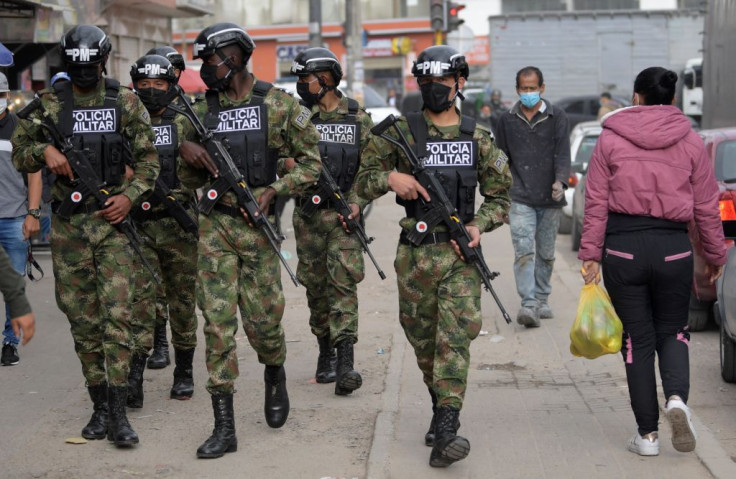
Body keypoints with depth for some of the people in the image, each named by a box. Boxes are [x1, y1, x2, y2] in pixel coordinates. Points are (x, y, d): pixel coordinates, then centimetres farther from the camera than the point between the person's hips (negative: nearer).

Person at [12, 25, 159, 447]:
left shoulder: (125, 102, 4)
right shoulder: (49, 104, 6)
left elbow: (148, 158, 6)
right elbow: (20, 154, 10)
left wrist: (130, 194, -10)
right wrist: (44, 150, -11)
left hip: (114, 219, -2)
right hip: (68, 223, 2)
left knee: (117, 313, -10)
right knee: (82, 317, 6)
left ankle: (118, 412, -7)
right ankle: (100, 406, 16)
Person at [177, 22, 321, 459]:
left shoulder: (278, 104, -2)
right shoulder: (201, 112, 9)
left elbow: (311, 161, 0)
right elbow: (189, 180, 16)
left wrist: (274, 189, -13)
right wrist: (188, 153, -6)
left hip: (258, 223, -3)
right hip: (214, 225, 3)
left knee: (262, 319, 3)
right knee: (217, 318, -2)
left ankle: (276, 376, 38)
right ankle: (224, 426, 1)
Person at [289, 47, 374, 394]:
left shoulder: (358, 118, 3)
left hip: (344, 212, -2)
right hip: (308, 213, 2)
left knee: (344, 282, -10)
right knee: (316, 284, 8)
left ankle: (345, 361, -14)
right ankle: (325, 352, 23)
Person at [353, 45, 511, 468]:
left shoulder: (478, 137, 7)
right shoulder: (402, 131, 3)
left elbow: (500, 196, 12)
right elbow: (363, 182, 4)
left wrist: (479, 226, -7)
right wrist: (390, 177, -17)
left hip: (461, 253, -1)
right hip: (415, 253, 1)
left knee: (455, 339, -12)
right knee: (423, 339, 12)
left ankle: (445, 433, -18)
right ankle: (441, 407, 36)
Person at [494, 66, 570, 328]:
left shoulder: (556, 117, 4)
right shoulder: (507, 120, 8)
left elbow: (562, 152, -5)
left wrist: (560, 181, -23)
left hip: (549, 199, 1)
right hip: (520, 198, -1)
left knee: (546, 254, 10)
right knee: (524, 251, -14)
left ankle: (541, 300, 24)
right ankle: (528, 304, -20)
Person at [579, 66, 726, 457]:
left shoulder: (610, 140, 0)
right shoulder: (690, 142, 3)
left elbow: (596, 203, -2)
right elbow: (706, 206, 6)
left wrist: (591, 254, 1)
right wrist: (715, 256, 15)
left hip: (623, 248, -1)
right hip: (673, 248, 1)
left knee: (637, 338, 7)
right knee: (672, 331, 16)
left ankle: (647, 434, 8)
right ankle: (676, 397, -12)